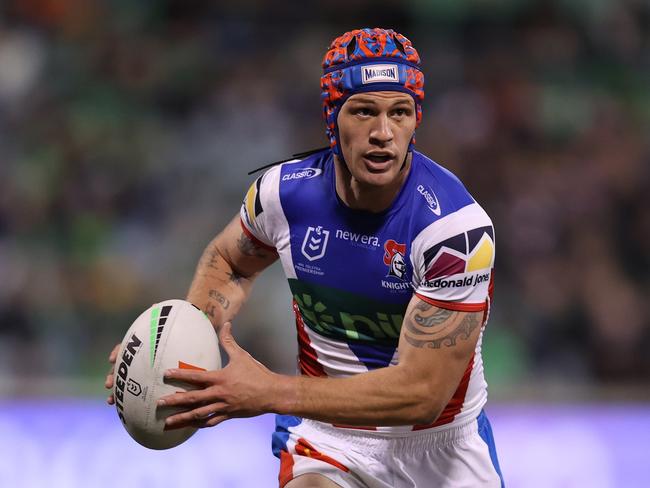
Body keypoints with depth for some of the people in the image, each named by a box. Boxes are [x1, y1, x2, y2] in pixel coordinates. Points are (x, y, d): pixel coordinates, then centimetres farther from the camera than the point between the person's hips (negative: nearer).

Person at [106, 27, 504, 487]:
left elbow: (422, 393, -28)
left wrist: (271, 393, -33)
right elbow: (229, 262, 13)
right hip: (328, 439, 0)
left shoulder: (457, 225, -25)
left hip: (443, 443, 0)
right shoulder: (285, 191, -12)